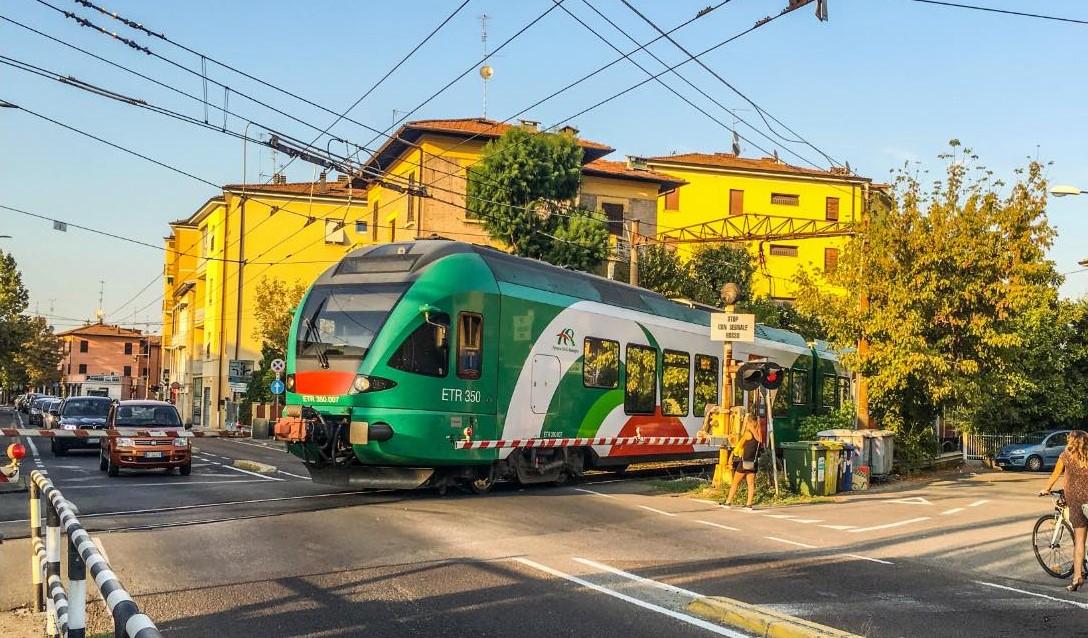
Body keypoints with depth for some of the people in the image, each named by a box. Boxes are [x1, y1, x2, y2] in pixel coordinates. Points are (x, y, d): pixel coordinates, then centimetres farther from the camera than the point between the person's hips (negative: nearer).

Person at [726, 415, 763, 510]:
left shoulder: (748, 433, -10)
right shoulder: (758, 435, 7)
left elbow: (740, 445, 1)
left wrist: (735, 452, 20)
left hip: (745, 462, -6)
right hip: (753, 462, 6)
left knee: (735, 482, 4)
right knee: (751, 484, 4)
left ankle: (728, 502, 7)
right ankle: (749, 504, 0)